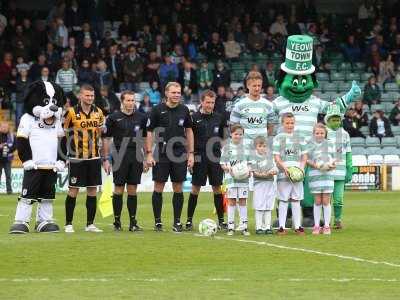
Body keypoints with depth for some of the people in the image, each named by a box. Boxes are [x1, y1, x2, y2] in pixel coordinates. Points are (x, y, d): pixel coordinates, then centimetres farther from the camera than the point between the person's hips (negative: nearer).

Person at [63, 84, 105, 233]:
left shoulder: (98, 112, 7)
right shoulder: (71, 112, -6)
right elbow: (63, 132, 1)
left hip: (94, 158, 4)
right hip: (76, 158, -4)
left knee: (92, 191, 5)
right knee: (73, 190, -2)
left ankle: (90, 224, 11)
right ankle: (68, 224, 5)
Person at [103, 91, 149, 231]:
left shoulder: (141, 117, 8)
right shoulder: (113, 118, 0)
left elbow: (145, 138, 15)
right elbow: (106, 139, 3)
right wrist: (106, 159, -2)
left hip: (136, 158, 2)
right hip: (119, 158, -2)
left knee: (132, 190, 5)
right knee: (119, 190, -1)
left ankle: (133, 222, 8)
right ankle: (117, 221, 6)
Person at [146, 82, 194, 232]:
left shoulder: (184, 110, 5)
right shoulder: (157, 110, -3)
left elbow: (189, 131, 12)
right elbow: (150, 132, 0)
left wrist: (191, 153, 7)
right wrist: (149, 154, -6)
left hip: (179, 156, 2)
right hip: (161, 156, -2)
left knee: (178, 189, 4)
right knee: (158, 188, 0)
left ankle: (177, 222, 11)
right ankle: (157, 222, 8)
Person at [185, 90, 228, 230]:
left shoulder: (219, 118, 9)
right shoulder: (194, 118, 0)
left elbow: (223, 138, 15)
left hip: (215, 158, 3)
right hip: (199, 157, -3)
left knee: (217, 188, 4)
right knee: (195, 188, -1)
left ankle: (221, 220, 10)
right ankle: (189, 220, 5)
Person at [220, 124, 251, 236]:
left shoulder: (245, 147, 10)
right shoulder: (227, 147, 2)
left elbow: (248, 163, 15)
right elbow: (222, 164, 1)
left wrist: (249, 171, -4)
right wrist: (228, 168, -19)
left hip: (243, 178, 2)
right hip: (231, 178, -2)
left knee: (243, 201, 4)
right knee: (231, 201, 1)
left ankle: (244, 226, 7)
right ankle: (230, 227, 6)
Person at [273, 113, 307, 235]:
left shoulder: (299, 138, 13)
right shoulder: (278, 138, 3)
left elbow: (304, 155, 13)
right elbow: (276, 157, -3)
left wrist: (302, 167, -4)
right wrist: (285, 168, -16)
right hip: (283, 173, -3)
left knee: (296, 200, 6)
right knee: (283, 200, 0)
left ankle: (297, 226, 8)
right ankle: (281, 227, 2)